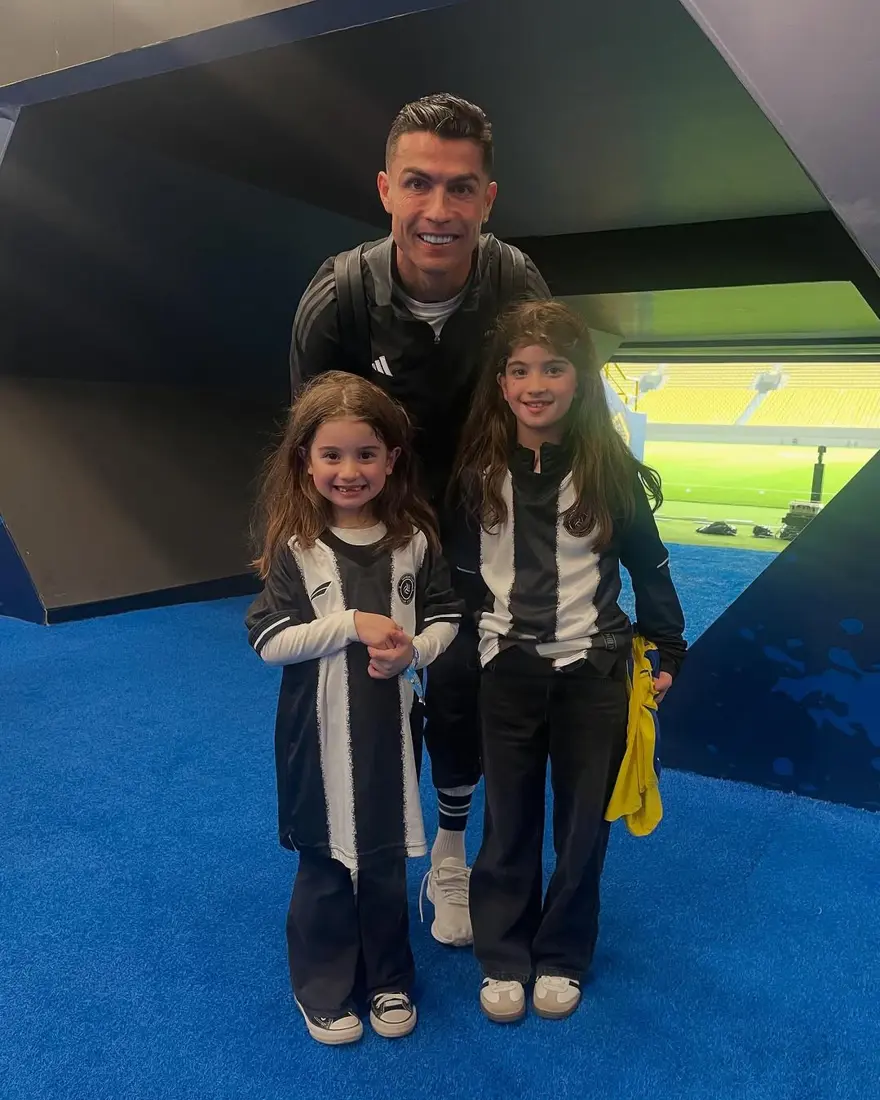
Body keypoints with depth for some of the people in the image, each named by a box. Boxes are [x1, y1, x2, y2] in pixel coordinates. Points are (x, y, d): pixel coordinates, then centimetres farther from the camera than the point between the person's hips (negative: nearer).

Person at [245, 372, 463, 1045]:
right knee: (326, 866, 13)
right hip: (321, 735, -2)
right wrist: (352, 623, -21)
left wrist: (412, 650, -16)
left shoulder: (414, 540, -3)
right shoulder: (295, 548, -10)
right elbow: (269, 641, -12)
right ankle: (323, 991, 36)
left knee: (386, 861, 17)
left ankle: (389, 981, 40)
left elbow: (446, 616, 4)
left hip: (391, 729, 2)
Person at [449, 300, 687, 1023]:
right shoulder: (477, 471, -5)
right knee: (509, 823, 13)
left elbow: (650, 568, 2)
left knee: (583, 821, 13)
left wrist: (666, 655, 5)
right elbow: (455, 561, 3)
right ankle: (503, 958, 33)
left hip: (594, 671, 0)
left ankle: (563, 957, 35)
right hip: (508, 671, 1)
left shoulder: (610, 471, -8)